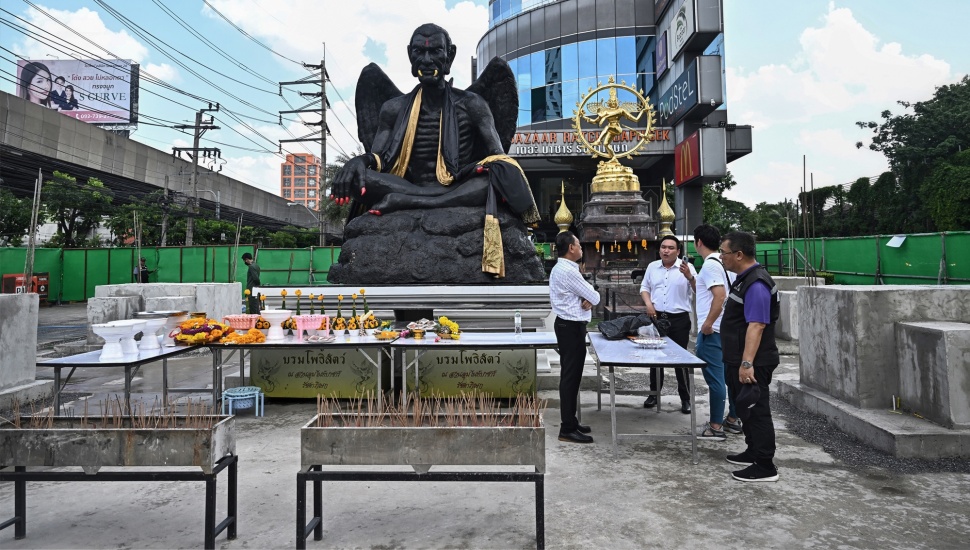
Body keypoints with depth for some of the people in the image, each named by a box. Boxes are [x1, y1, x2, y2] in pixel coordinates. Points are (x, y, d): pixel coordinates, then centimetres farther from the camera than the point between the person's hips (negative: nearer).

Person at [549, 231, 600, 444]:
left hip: (570, 325, 11)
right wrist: (591, 299, 8)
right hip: (571, 327, -11)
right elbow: (595, 297, -15)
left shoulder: (564, 269, 14)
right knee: (570, 375, -6)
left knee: (572, 374, 16)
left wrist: (588, 300, -7)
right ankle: (567, 429, 0)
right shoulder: (568, 271, -19)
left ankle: (570, 421, 26)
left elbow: (588, 293, 15)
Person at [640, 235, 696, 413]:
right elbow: (644, 288, 13)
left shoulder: (687, 267, -6)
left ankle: (686, 398, 13)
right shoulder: (652, 267, 6)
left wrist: (690, 277, -32)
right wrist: (648, 303, -5)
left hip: (679, 319, -4)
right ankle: (655, 393, 24)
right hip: (656, 318, 4)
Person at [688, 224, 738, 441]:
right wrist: (690, 277, 16)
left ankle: (716, 427, 2)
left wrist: (707, 324, -22)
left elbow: (720, 296, -26)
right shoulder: (719, 263, 15)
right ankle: (733, 419, 25)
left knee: (714, 377, -4)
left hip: (711, 330, -10)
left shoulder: (710, 265, -16)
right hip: (722, 329, 10)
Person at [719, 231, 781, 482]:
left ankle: (765, 466, 7)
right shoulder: (744, 278, 12)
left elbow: (756, 326, -28)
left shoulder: (756, 284, -21)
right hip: (740, 360, 11)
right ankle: (753, 452, 35)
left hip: (753, 363, -11)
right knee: (746, 409, 21)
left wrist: (747, 363, -31)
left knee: (756, 411, -2)